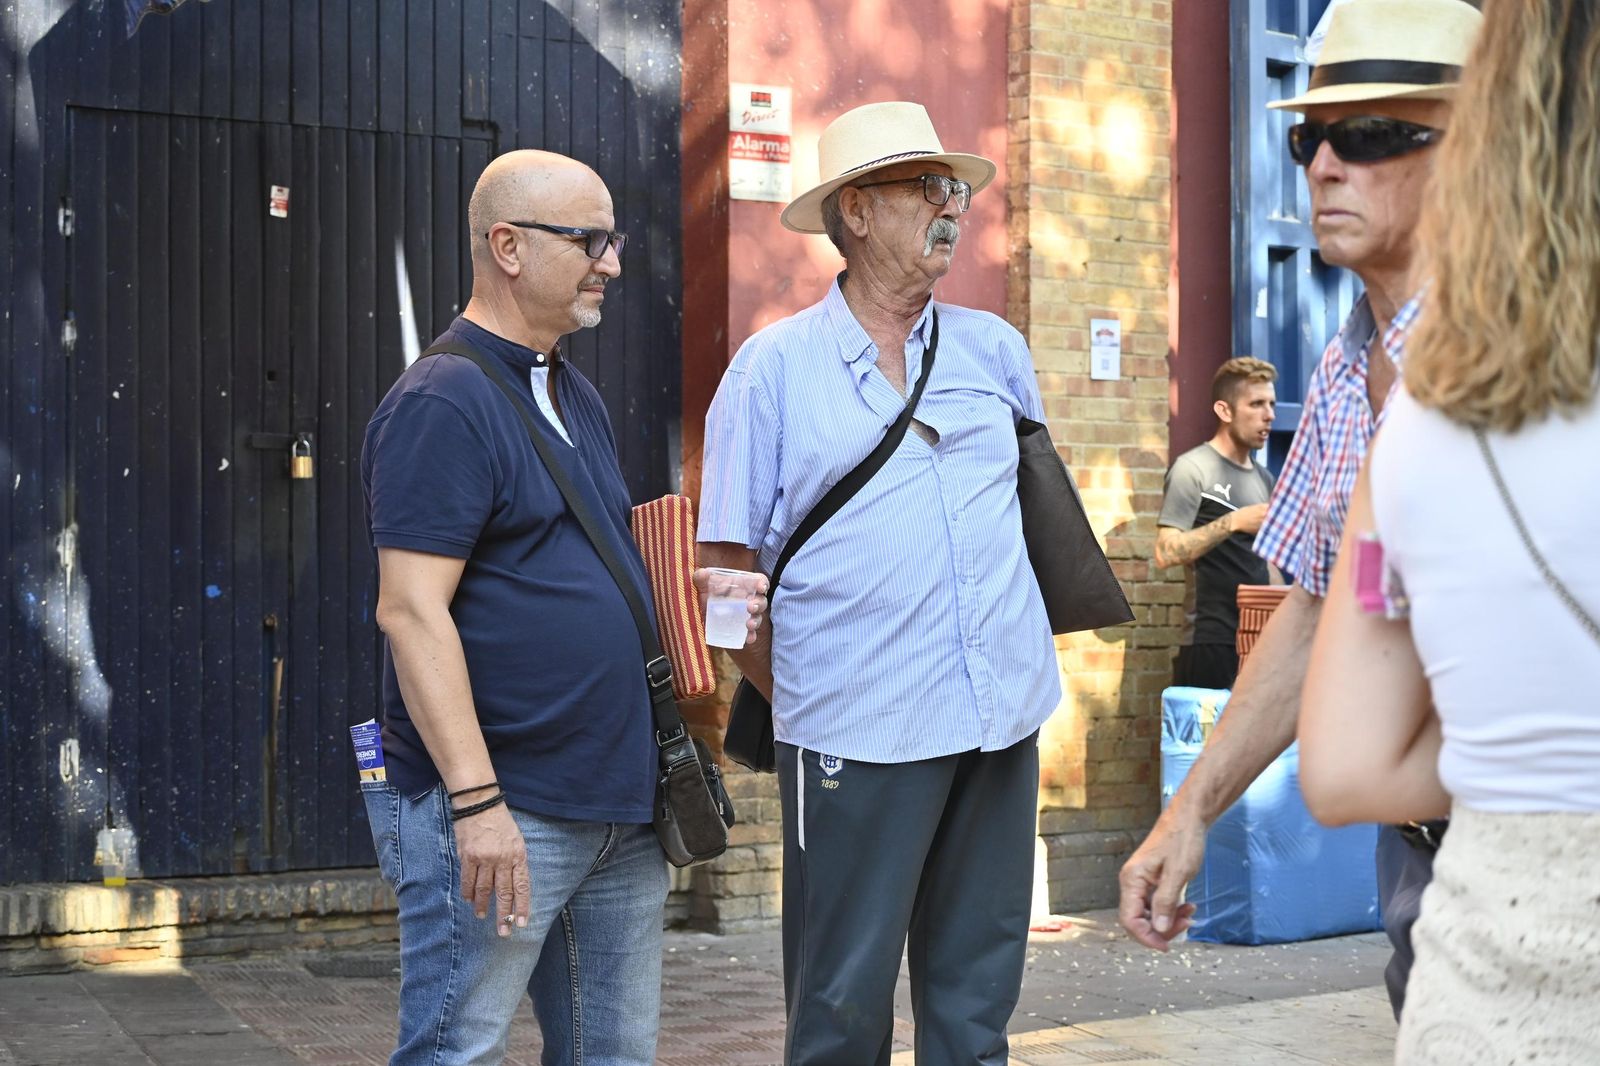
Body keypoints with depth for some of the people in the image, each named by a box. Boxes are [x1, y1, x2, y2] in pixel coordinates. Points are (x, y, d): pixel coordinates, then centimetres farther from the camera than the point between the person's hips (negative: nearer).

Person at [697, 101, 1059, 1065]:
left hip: (1004, 719, 4)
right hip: (860, 734, -4)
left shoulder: (996, 350, 10)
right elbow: (726, 568, 0)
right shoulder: (775, 367, -1)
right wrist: (800, 698, -1)